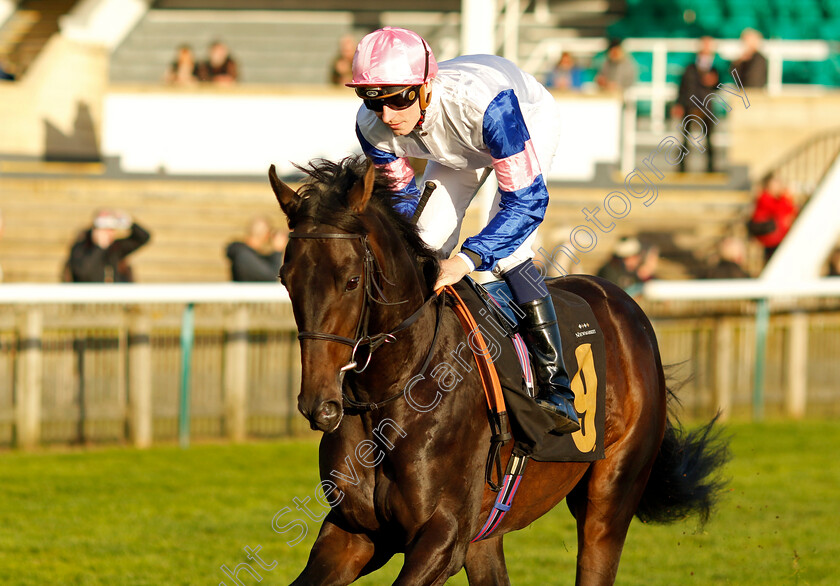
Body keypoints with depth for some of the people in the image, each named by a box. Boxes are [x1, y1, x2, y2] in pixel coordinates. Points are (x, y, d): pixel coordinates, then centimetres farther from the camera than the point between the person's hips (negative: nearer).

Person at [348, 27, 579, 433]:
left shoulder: (483, 103, -47)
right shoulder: (373, 126, -30)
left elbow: (526, 201, -42)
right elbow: (401, 192, -9)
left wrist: (468, 259, -52)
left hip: (531, 121, -5)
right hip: (459, 149, 5)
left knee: (505, 251, -23)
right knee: (428, 239, -8)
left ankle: (557, 389, -19)